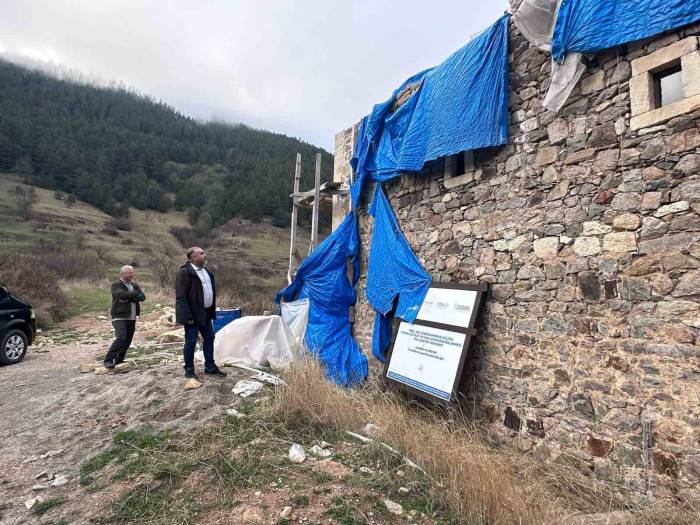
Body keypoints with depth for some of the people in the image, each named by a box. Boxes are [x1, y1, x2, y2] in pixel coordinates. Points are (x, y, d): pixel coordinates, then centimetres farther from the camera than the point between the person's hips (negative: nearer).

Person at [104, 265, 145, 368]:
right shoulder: (116, 285, -2)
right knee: (121, 338, -18)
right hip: (119, 317, -6)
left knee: (128, 340, 7)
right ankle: (108, 360, -9)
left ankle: (119, 361, 20)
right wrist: (134, 293, -10)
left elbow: (142, 297, -1)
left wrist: (128, 298, -14)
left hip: (132, 318, 6)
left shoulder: (135, 285, 14)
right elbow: (121, 295, -23)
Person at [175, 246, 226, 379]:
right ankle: (189, 370, 17)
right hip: (193, 313, -8)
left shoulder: (206, 270, 12)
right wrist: (188, 316, -21)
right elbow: (181, 297, -18)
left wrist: (212, 310, 12)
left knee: (209, 338, 13)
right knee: (191, 341, 2)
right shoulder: (184, 272, -15)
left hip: (205, 312, 9)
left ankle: (210, 367, 24)